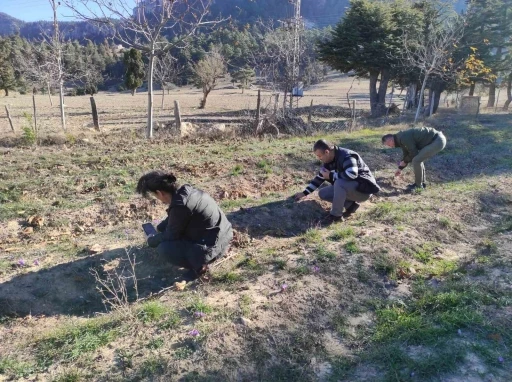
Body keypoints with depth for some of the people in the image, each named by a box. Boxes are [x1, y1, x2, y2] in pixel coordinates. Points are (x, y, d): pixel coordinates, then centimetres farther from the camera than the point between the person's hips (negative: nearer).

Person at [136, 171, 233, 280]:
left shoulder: (180, 205, -27)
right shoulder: (185, 190, -1)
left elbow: (170, 235, -11)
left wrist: (151, 241, 6)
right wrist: (160, 228, 22)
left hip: (212, 246, -9)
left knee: (163, 248, -11)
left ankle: (198, 265, 1)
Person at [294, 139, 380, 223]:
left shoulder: (346, 156, -25)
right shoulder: (329, 161, 2)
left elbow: (352, 174, -41)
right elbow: (319, 178, 12)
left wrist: (331, 176, -27)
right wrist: (304, 193, 8)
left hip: (364, 189, -9)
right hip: (349, 188, 9)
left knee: (339, 183, -36)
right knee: (322, 193, 0)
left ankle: (336, 215, -19)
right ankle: (350, 205, 0)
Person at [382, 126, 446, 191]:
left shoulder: (403, 138, -19)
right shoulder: (401, 139, 13)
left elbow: (414, 153, -15)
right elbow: (407, 154, 24)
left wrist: (404, 162, 1)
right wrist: (400, 168, 27)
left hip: (438, 141, -11)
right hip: (436, 140, 11)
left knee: (416, 160, -13)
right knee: (418, 159, 16)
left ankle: (418, 184, 1)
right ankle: (422, 182, 22)